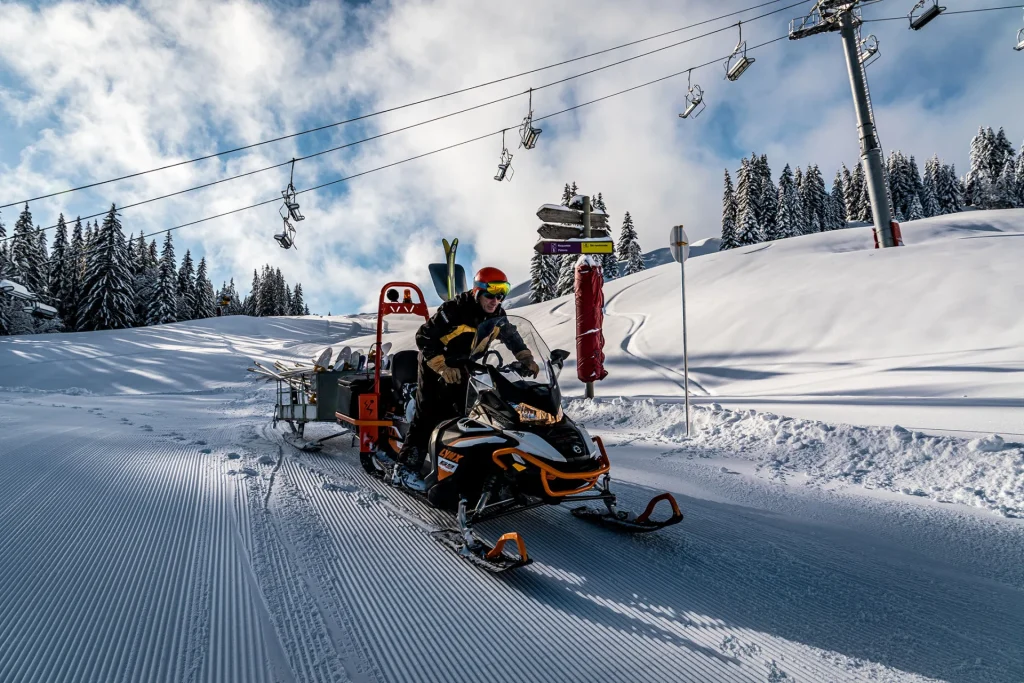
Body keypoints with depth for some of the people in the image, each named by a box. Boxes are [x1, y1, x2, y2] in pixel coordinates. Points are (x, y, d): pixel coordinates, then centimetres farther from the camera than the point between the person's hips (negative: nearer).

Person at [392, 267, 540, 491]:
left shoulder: (498, 316, -8)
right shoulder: (454, 310, -27)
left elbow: (513, 338, 10)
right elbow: (423, 338, -25)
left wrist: (527, 359, -4)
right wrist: (442, 367, -30)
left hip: (463, 369, 6)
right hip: (435, 367, -6)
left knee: (460, 416, 6)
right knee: (428, 417, -7)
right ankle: (405, 469, 0)